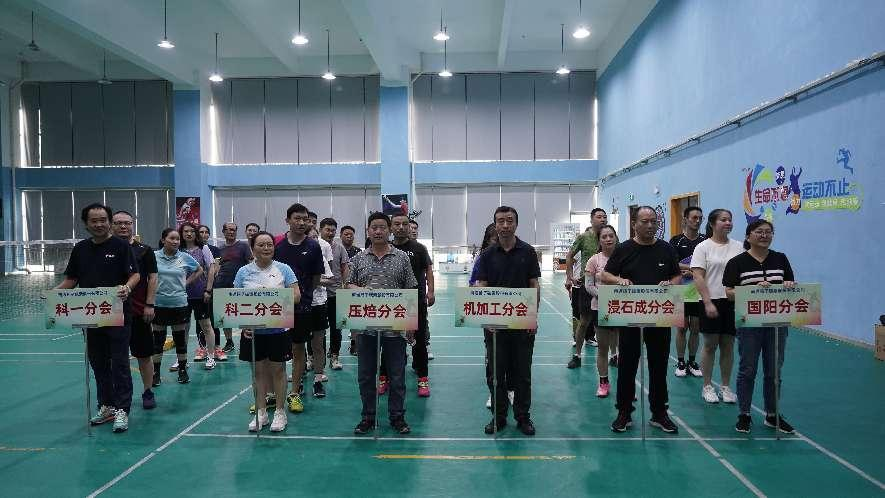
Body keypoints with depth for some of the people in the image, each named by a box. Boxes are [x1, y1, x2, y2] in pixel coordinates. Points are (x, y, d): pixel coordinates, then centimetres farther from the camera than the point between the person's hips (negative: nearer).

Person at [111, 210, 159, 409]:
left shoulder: (144, 250, 2)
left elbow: (152, 278, -1)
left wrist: (149, 305, -8)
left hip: (139, 310, -2)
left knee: (144, 354, 5)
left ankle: (148, 392, 16)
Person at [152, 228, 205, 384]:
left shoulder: (185, 257, 0)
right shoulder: (154, 256, -4)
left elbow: (199, 270, 16)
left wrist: (187, 282, 6)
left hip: (179, 303, 1)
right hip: (159, 303, 0)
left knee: (180, 338, 8)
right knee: (158, 339, 7)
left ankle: (182, 370, 19)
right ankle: (155, 372, 17)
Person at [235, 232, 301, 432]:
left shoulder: (283, 269, 0)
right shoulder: (244, 272, 3)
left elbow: (296, 295, -5)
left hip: (278, 329, -2)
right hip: (253, 330, 2)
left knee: (278, 370, 6)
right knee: (259, 371, 11)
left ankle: (280, 412, 18)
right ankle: (261, 412, 23)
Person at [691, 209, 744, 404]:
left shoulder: (738, 247, 7)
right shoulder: (703, 247, -3)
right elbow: (698, 277, -9)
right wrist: (708, 303, -16)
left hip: (733, 302, 3)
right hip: (711, 302, -3)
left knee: (728, 345, 10)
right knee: (710, 345, 4)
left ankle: (726, 386, 21)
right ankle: (707, 386, 16)